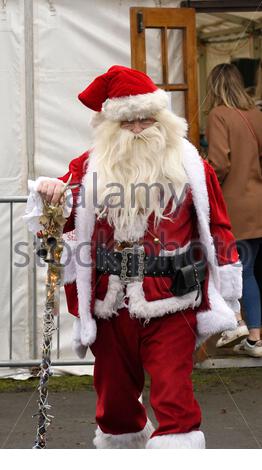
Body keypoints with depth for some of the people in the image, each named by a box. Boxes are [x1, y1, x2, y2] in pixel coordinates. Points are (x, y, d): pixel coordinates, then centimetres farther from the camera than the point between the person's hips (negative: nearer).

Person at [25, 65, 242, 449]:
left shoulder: (190, 164, 3)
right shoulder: (90, 166, 5)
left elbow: (217, 226, 7)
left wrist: (225, 288, 6)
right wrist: (52, 197, -16)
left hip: (172, 305, -2)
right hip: (111, 305, 3)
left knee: (174, 396, -8)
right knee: (115, 392, 16)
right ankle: (121, 447, 39)